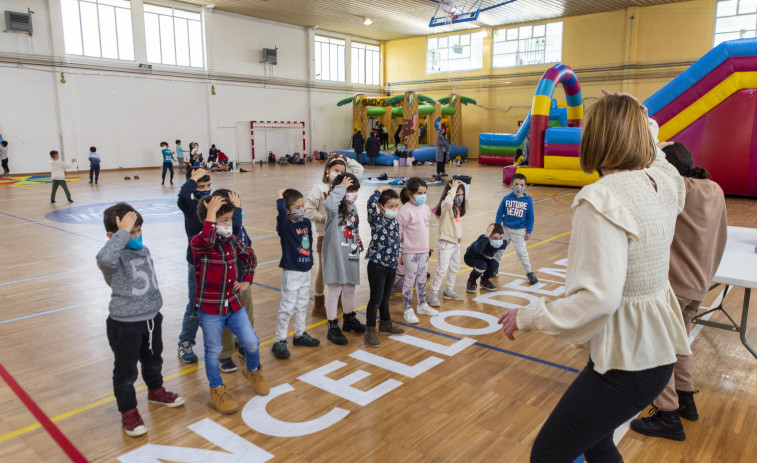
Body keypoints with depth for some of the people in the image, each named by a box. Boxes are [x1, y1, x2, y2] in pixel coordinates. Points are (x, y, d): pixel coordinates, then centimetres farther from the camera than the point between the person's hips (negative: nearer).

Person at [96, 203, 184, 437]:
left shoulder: (144, 251, 2)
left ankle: (155, 391, 50)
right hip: (125, 324, -7)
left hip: (152, 318, 7)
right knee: (125, 371, 10)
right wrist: (123, 233, -42)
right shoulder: (113, 257, -21)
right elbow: (105, 258, -50)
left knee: (153, 360, 26)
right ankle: (128, 412, 29)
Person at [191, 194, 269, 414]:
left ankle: (253, 370, 38)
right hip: (210, 309, -5)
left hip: (234, 305, 5)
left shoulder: (233, 240, 2)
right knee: (213, 351, 9)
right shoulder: (198, 242, -15)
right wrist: (211, 212, -36)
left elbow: (250, 256, 21)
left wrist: (246, 280, 11)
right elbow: (207, 241, -42)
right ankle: (217, 392, 29)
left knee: (252, 343, 7)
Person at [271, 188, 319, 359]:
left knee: (302, 305, 19)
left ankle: (300, 334, 35)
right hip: (291, 272, -7)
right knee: (287, 307, 0)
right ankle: (280, 341, 12)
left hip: (306, 270, 7)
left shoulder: (306, 222, 3)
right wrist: (281, 197, -21)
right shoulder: (285, 225, -16)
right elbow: (281, 211, -37)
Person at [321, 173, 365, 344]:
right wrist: (341, 187, -28)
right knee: (335, 290, -1)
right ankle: (333, 328, 10)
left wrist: (358, 244, 21)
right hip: (335, 255, -8)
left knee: (350, 288, 19)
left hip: (351, 255, 8)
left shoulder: (352, 207, 12)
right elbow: (330, 203, -40)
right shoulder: (334, 207, -14)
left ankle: (349, 320, 37)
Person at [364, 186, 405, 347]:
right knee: (376, 299, 0)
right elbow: (371, 202, -31)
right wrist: (381, 189, -18)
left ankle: (385, 324, 38)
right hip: (377, 266, -7)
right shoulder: (377, 220, -13)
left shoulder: (395, 221, 7)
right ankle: (370, 331, 12)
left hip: (392, 266, 7)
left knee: (386, 297, 21)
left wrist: (398, 252, 18)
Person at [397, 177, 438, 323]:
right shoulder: (405, 210, -16)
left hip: (424, 251, 7)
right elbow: (398, 231, -16)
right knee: (410, 280, 1)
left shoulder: (425, 208, 8)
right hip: (410, 252, -7)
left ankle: (422, 305, 33)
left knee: (422, 279, 18)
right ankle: (408, 310, 13)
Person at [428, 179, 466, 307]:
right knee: (442, 270, -8)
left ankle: (449, 291, 34)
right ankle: (433, 294, 1)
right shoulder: (445, 206, -17)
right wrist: (453, 188, -30)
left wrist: (459, 235, 4)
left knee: (455, 269, 19)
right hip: (445, 243, -9)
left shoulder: (457, 208, 11)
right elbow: (448, 201, -42)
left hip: (455, 243, 9)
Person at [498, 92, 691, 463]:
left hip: (626, 364, -9)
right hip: (658, 347, 9)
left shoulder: (603, 199, -27)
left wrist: (528, 317, -21)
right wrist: (639, 116, 33)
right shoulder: (664, 181, -2)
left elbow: (598, 298, -31)